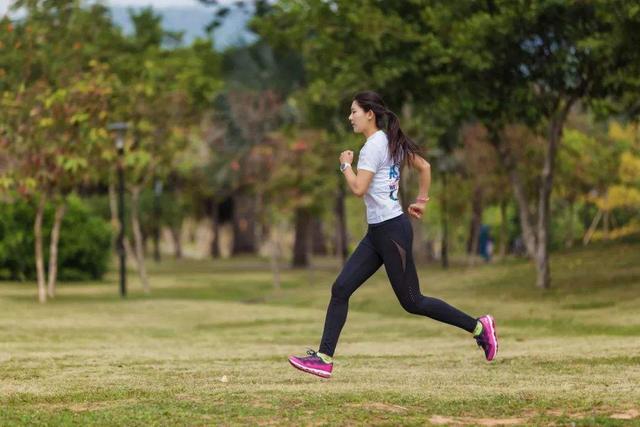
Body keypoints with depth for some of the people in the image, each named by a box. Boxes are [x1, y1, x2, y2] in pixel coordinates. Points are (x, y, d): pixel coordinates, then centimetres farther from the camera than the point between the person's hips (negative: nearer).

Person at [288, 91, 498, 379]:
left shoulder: (374, 145, -15)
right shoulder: (391, 142, 14)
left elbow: (358, 188, -21)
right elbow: (424, 167, 21)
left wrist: (346, 164, -5)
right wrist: (421, 200, 23)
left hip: (391, 230, -10)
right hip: (377, 233, 10)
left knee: (412, 302, -2)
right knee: (341, 289, 2)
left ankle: (478, 326, 6)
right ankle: (324, 358, -1)